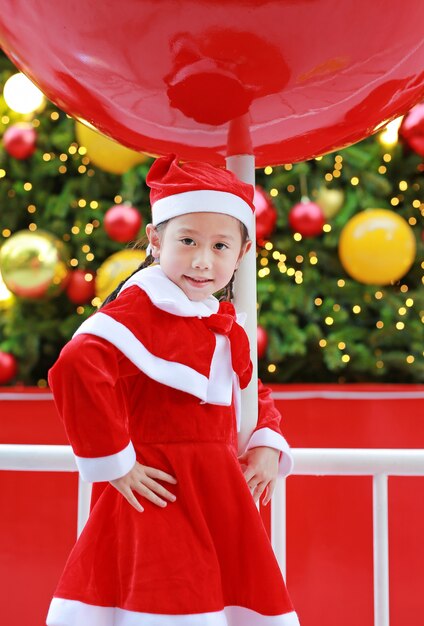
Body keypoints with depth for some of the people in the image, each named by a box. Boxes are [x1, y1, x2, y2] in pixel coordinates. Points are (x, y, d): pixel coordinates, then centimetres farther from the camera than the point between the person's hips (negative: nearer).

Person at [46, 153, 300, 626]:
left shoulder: (223, 325, 12)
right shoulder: (142, 308, -15)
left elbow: (253, 390, 28)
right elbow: (74, 368, -30)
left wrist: (266, 445, 8)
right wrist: (113, 463, -23)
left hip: (220, 496, 9)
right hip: (164, 496, -8)